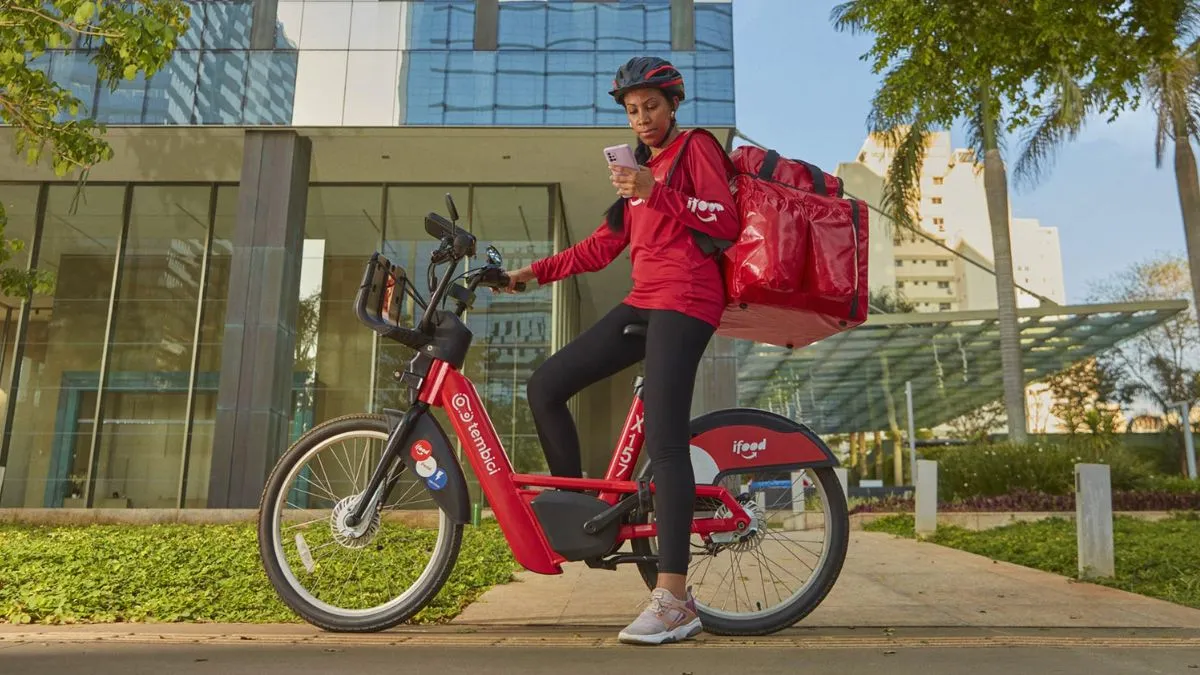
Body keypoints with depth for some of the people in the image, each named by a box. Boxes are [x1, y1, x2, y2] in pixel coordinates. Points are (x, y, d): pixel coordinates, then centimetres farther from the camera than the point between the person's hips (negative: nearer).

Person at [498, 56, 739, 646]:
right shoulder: (640, 166, 27)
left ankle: (674, 600, -19)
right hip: (643, 301, 8)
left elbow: (725, 222, -10)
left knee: (663, 441, -19)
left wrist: (655, 193, -20)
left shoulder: (697, 148, 6)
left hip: (684, 301, -8)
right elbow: (602, 246, 23)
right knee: (545, 386, -2)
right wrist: (535, 271, 15)